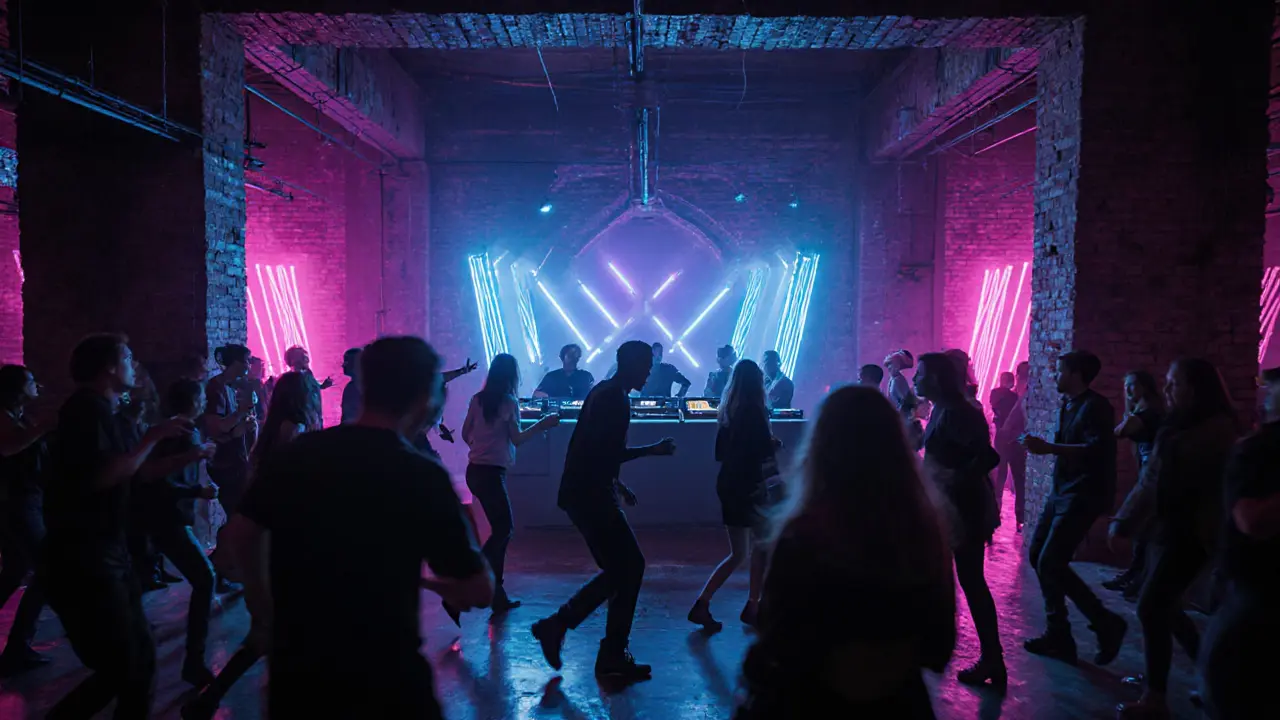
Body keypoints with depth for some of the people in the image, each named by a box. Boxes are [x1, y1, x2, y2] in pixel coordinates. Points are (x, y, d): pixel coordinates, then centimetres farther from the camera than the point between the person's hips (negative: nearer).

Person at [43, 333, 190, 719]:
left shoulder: (113, 416, 13)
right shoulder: (86, 408, -14)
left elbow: (140, 473, 19)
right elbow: (103, 476, -25)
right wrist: (153, 436, -16)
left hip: (109, 554, 10)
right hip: (81, 561, -10)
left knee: (140, 656, 14)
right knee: (123, 668, -8)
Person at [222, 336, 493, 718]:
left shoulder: (292, 454, -4)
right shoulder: (424, 477, -17)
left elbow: (241, 534, 10)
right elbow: (479, 591, -14)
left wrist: (264, 611, 24)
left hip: (296, 665, 4)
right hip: (385, 675, -4)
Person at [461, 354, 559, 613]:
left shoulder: (478, 399, 8)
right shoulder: (509, 402, -9)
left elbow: (466, 434, 13)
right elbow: (517, 439, -11)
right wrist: (541, 425, -3)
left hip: (475, 470, 7)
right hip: (491, 473, -7)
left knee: (500, 529, 13)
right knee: (502, 530, 1)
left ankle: (496, 594, 15)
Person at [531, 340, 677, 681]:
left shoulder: (603, 392, 16)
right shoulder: (616, 400, -15)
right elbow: (609, 454, -22)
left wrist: (617, 485, 20)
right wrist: (654, 449, -12)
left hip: (582, 491, 10)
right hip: (591, 496, -10)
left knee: (621, 569, 13)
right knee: (628, 567, -2)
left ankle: (557, 625, 14)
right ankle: (613, 658, 6)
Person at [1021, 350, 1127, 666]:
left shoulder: (1095, 406, -14)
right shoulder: (1069, 404, 14)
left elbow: (1097, 450, -29)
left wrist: (1048, 448, -31)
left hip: (1082, 496, -10)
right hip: (1061, 492, 10)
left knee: (1051, 564, -13)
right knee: (1038, 556, 8)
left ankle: (1106, 623, 4)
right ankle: (1058, 633, 16)